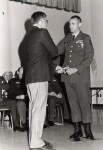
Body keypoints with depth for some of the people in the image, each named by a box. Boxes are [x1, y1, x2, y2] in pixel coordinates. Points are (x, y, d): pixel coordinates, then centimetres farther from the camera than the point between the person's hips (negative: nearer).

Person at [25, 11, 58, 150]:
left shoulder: (31, 35, 20)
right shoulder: (42, 32, -7)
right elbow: (54, 52, -4)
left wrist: (54, 67, 24)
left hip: (30, 76, 9)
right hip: (39, 76, -9)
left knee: (34, 109, 12)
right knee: (39, 109, -7)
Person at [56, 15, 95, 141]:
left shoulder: (85, 38, 1)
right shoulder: (67, 39, 15)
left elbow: (89, 58, -6)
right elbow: (56, 51, 10)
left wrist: (76, 69, -15)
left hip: (81, 76, -4)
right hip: (68, 77, 4)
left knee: (84, 102, 0)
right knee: (73, 103, 7)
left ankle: (87, 130, 10)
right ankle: (77, 130, 15)